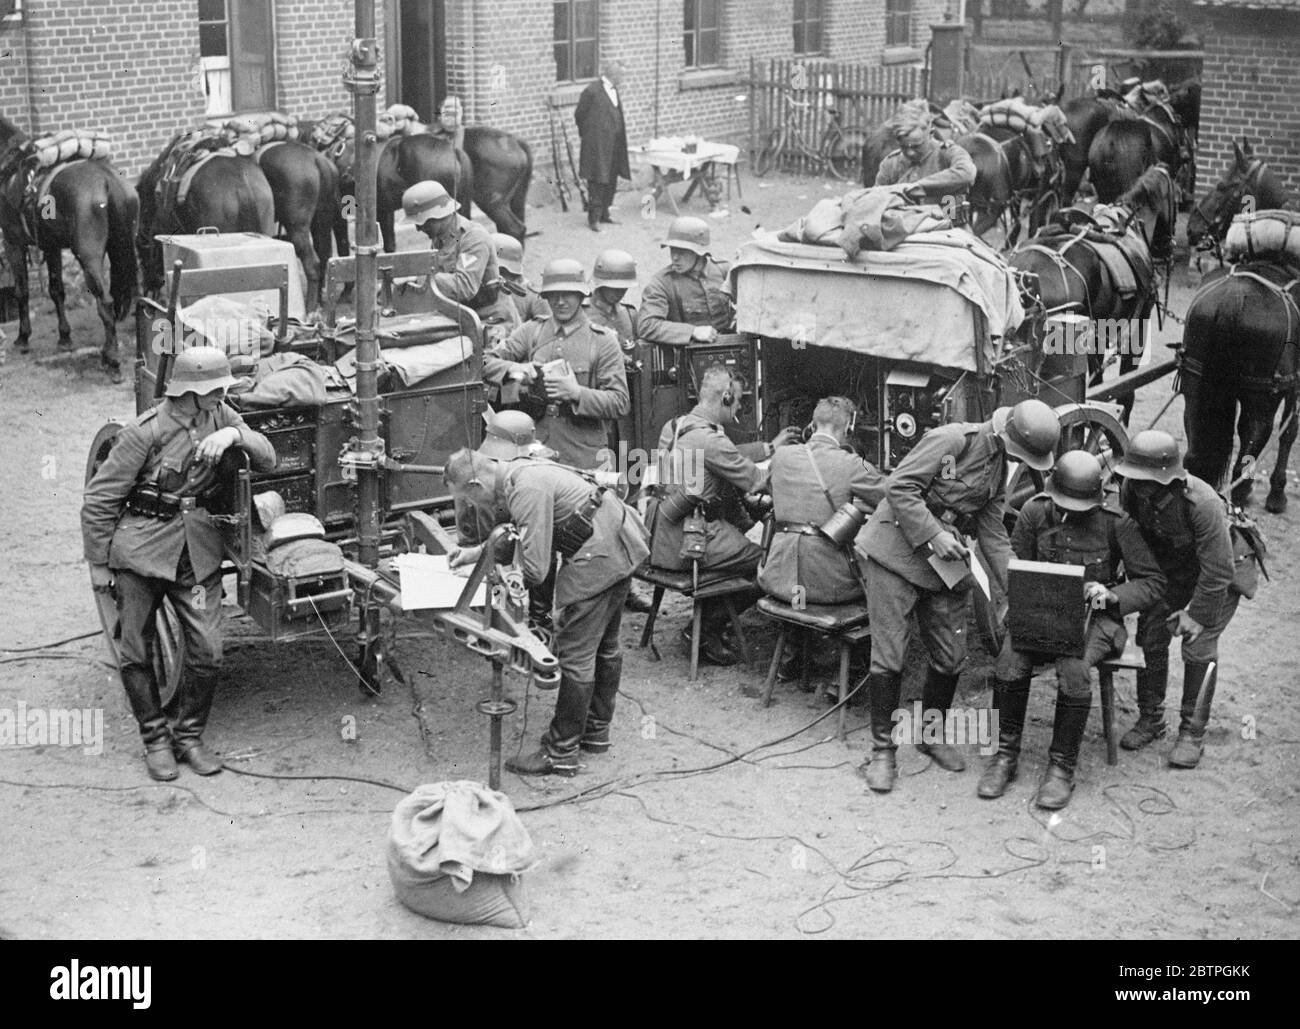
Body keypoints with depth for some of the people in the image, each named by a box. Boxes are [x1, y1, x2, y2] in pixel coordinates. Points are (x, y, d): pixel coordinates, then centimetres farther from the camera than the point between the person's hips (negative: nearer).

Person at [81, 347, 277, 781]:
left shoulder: (219, 416, 1)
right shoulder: (145, 432, -16)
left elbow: (268, 460, -1)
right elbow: (99, 500, -10)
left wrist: (235, 434, -20)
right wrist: (98, 564, -5)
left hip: (197, 549, 4)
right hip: (140, 549, -4)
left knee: (207, 653, 0)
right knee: (136, 654, 5)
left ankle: (187, 733, 20)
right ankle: (155, 739, 22)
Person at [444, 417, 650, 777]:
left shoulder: (526, 490, -24)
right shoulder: (516, 472, 7)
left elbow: (535, 569, -23)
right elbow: (528, 534, 25)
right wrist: (477, 552, 16)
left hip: (599, 555, -10)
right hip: (621, 545, 11)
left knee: (575, 654, -4)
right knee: (604, 645, 22)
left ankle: (561, 753, 4)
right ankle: (596, 731, 37)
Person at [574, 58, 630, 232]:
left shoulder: (615, 90, 11)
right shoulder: (592, 91, -14)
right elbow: (579, 115, -6)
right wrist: (588, 134, 2)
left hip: (614, 144, 8)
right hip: (597, 144, -8)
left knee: (611, 180, 12)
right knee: (597, 180, -6)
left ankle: (604, 213, 24)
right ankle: (594, 218, -2)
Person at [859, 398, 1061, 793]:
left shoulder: (1000, 468, 8)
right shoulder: (952, 440, -17)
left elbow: (993, 533, 11)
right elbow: (899, 487, -20)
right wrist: (933, 535, -25)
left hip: (946, 566, 7)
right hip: (896, 554, -7)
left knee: (950, 657, 8)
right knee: (888, 656, -6)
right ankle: (882, 749, 6)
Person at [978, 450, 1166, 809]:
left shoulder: (1117, 522, -9)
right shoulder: (1034, 511, -3)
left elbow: (1152, 581, -3)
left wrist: (1113, 595, -21)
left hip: (1094, 615, -2)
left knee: (1074, 670, -33)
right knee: (1010, 662, -27)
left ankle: (1062, 767, -18)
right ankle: (1005, 755, -9)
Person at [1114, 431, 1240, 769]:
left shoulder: (1202, 503, -38)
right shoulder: (1131, 490, -22)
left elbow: (1217, 569, -29)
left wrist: (1197, 613, -21)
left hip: (1217, 576, -5)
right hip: (1168, 573, 5)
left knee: (1198, 646, -11)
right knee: (1150, 636, 0)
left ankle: (1193, 732, 2)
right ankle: (1150, 718, 18)